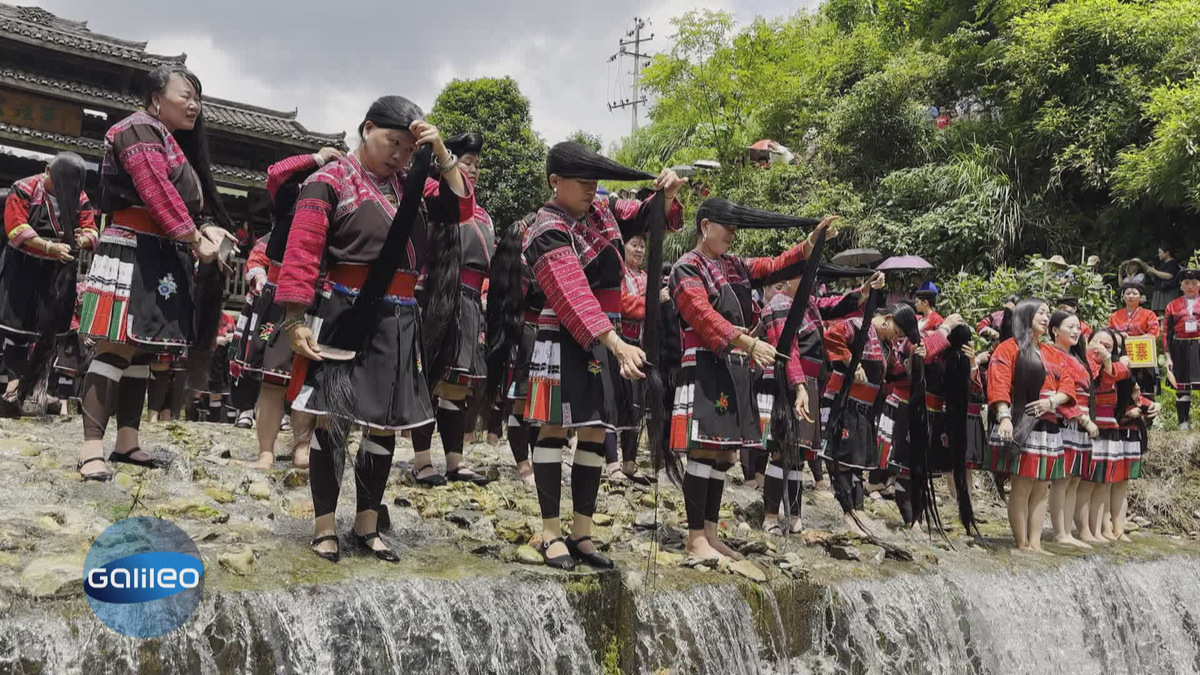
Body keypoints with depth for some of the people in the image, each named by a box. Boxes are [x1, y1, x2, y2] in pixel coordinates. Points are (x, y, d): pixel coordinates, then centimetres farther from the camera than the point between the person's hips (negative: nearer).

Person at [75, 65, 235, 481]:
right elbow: (157, 192, -18)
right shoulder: (139, 129, -7)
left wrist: (205, 230, 3)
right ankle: (92, 448, -14)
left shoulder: (176, 143, 24)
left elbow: (185, 199, 22)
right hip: (134, 252, -10)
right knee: (117, 348, -14)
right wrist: (195, 238, -17)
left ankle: (127, 443, 15)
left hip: (161, 256, 10)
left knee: (142, 349, 10)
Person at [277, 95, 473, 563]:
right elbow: (302, 253, -11)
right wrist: (296, 320, -18)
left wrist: (441, 153, 1)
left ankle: (367, 524, 24)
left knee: (386, 423, 10)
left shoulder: (410, 186, 14)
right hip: (343, 316, -5)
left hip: (397, 323, 6)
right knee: (334, 418, 0)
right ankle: (325, 526, 14)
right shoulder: (330, 181, -4)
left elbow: (461, 208, 10)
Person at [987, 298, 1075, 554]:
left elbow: (1068, 387, 14)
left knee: (1041, 489, 7)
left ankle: (1035, 543, 11)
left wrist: (1052, 401, -7)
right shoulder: (1009, 348, -2)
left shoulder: (1053, 354, 19)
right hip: (1021, 427, -7)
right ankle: (1022, 543, -1)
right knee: (1022, 487, -7)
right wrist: (1004, 417, -25)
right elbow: (999, 386, -12)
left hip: (1048, 427, 7)